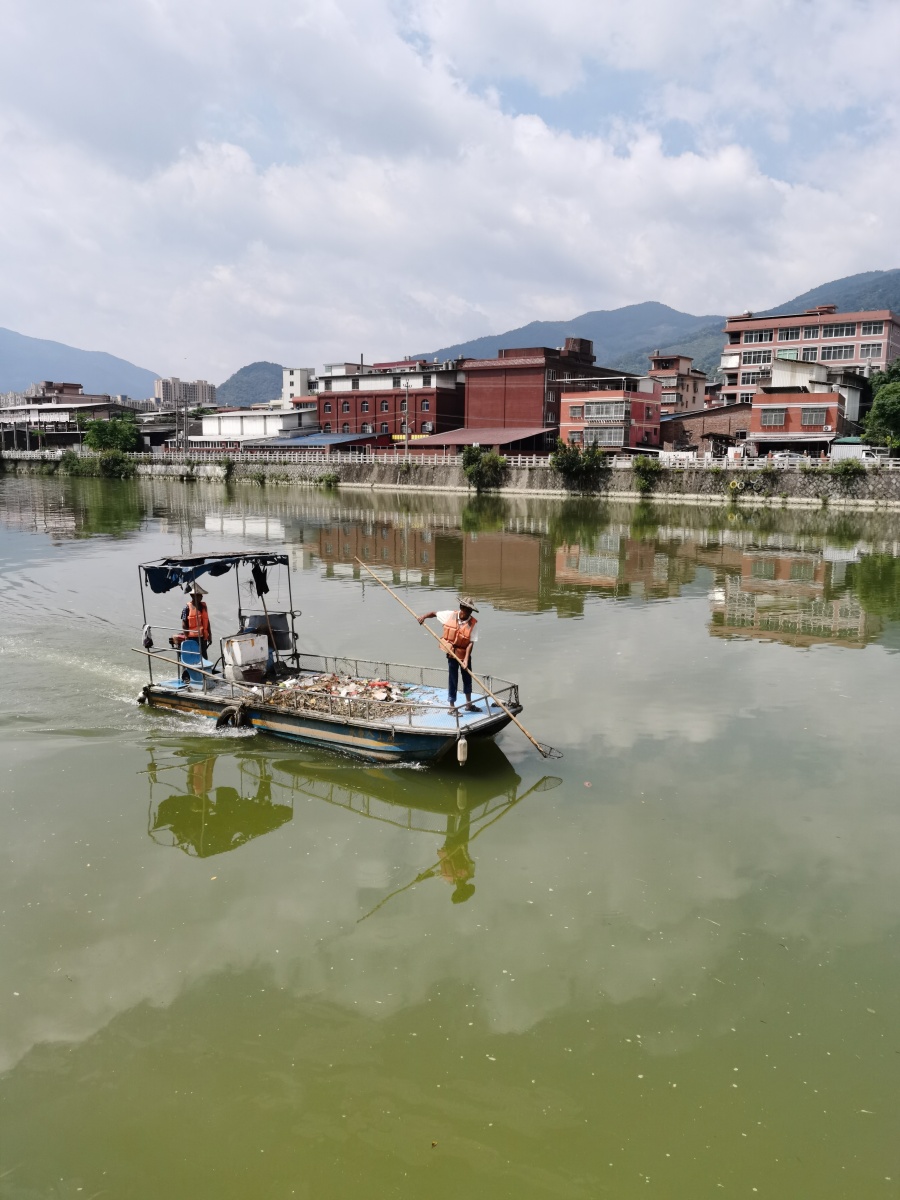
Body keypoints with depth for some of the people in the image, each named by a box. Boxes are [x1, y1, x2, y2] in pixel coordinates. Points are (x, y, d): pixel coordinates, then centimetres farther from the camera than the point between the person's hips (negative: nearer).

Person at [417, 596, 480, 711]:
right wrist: (424, 616, -16)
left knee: (467, 677, 15)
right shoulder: (450, 615, -11)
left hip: (464, 653, 1)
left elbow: (471, 643, -20)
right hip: (452, 652, -1)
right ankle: (452, 706, 13)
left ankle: (469, 704, 32)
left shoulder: (473, 624, -16)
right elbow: (434, 613, 3)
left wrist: (466, 659, -27)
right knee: (453, 678, 3)